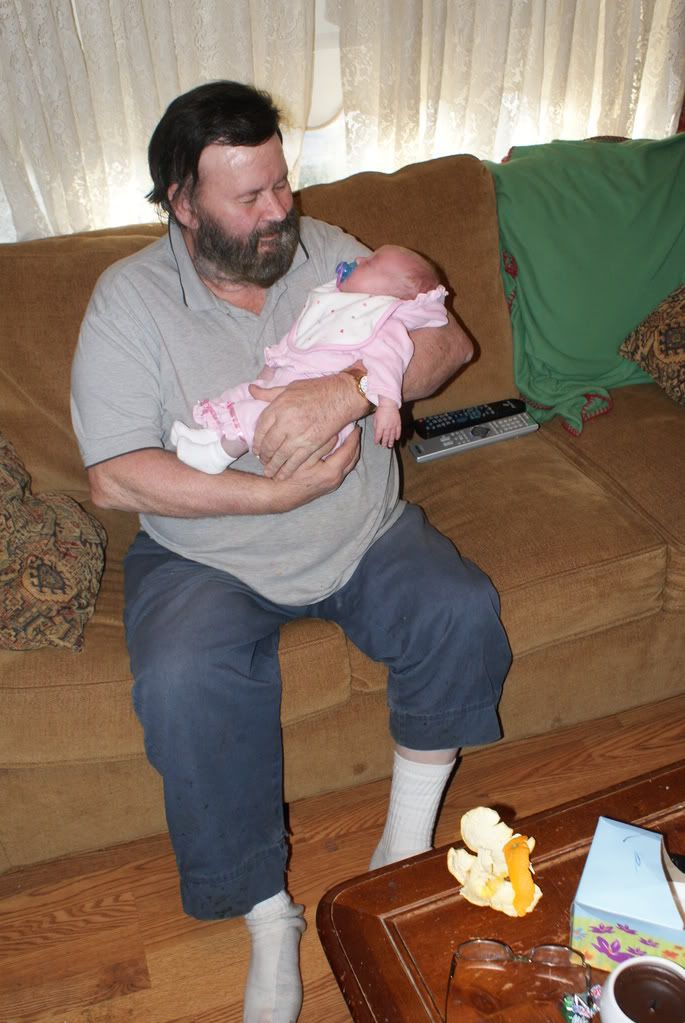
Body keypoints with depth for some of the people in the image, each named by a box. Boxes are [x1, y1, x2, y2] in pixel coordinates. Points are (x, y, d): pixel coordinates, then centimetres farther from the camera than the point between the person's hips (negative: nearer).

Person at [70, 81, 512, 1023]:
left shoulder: (326, 252, 1)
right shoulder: (129, 298, -9)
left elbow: (449, 342, -6)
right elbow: (115, 478, -17)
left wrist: (346, 389, -26)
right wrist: (279, 493, -23)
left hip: (365, 535, 3)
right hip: (206, 559, -2)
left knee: (463, 612, -20)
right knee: (182, 683, -28)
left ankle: (409, 835, 3)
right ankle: (268, 915, -5)